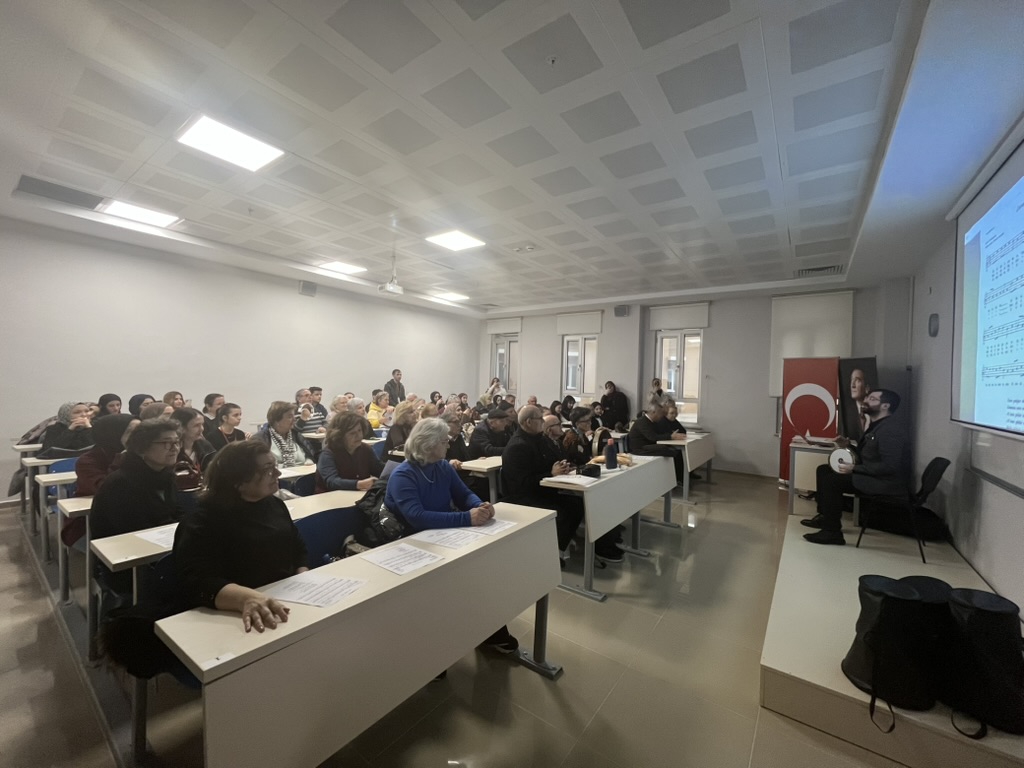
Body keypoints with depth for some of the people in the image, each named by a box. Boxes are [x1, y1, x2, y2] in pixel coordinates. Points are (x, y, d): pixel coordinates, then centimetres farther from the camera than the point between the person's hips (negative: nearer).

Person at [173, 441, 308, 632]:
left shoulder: (275, 504, 8)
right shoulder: (204, 522, -10)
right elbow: (195, 583, -23)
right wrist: (246, 598, -40)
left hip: (290, 601, 5)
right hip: (238, 619, -5)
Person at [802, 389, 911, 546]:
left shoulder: (891, 429, -19)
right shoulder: (877, 425, 13)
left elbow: (889, 466, -27)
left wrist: (854, 468, -22)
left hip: (888, 483, -10)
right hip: (874, 477, 10)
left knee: (832, 480, -24)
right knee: (824, 470, 7)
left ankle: (832, 532, -14)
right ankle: (825, 516, 12)